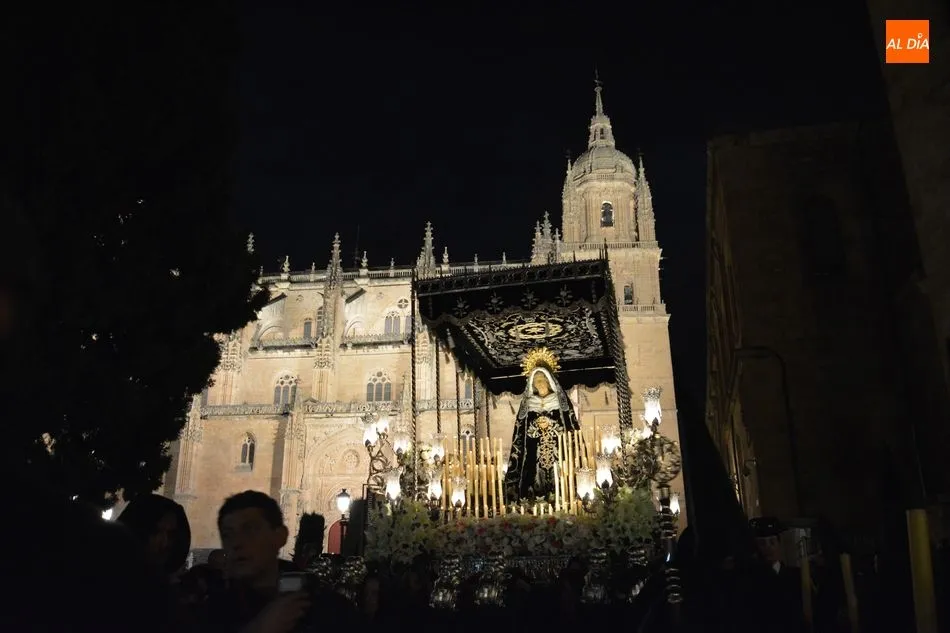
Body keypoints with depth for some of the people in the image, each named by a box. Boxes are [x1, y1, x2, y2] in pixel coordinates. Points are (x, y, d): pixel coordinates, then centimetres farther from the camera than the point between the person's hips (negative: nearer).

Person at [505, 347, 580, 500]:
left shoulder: (562, 401, 7)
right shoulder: (527, 404, 12)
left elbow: (572, 428, 1)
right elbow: (520, 433, 10)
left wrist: (551, 425, -10)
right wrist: (536, 426, -7)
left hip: (559, 452, -1)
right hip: (534, 456, 1)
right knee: (537, 494, -5)